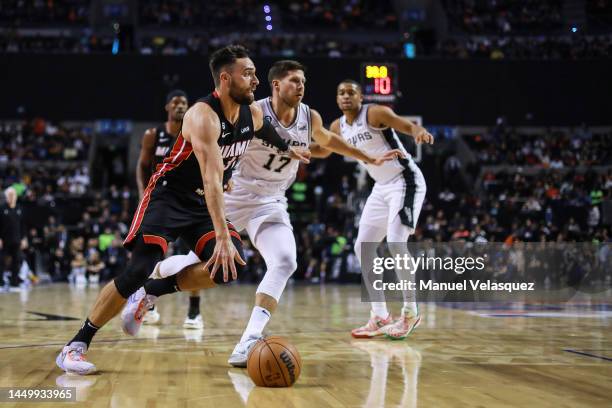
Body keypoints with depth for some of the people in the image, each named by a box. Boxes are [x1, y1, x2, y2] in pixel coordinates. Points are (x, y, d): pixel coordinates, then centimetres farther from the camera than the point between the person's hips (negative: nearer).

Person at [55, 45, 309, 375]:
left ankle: (152, 293, 1)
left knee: (232, 264, -15)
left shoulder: (253, 114, -2)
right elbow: (212, 180, -35)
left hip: (202, 204, 7)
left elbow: (269, 136, 26)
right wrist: (223, 238, -41)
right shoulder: (203, 116, -26)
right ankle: (76, 346, -9)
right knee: (138, 271, -20)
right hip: (168, 196, -7)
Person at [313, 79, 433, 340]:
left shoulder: (375, 113, -16)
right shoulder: (338, 127, 6)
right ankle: (380, 317, 11)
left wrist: (419, 131, -52)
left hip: (405, 181, -9)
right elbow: (323, 150, 24)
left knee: (395, 242, -22)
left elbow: (409, 126, -29)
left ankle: (410, 312, -9)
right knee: (363, 247, 5)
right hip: (382, 187, 9)